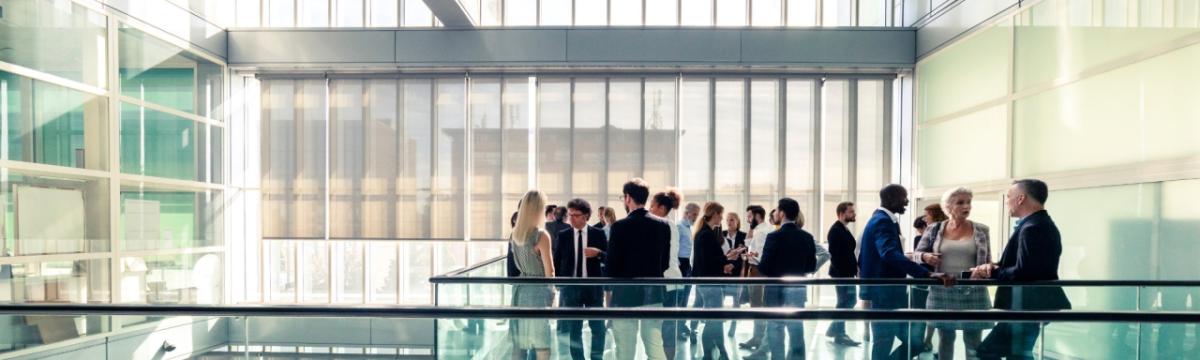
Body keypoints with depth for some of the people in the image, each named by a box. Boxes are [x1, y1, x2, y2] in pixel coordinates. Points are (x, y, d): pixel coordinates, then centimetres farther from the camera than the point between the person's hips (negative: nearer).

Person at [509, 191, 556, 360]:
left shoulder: (514, 235, 3)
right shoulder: (542, 235, -17)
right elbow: (549, 271, -10)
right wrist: (552, 291, 2)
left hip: (520, 288, 6)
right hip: (538, 290, -6)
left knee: (518, 342, 12)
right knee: (542, 343, 3)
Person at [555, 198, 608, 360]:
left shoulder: (598, 234, -1)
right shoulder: (563, 235, 2)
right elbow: (557, 261, 4)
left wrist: (598, 253, -20)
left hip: (593, 286, -1)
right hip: (570, 287, 1)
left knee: (598, 327, 7)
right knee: (573, 329, 8)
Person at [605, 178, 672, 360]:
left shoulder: (620, 226, -12)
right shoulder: (663, 225, 2)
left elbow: (612, 263, -10)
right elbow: (665, 263, 6)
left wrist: (609, 290, 6)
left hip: (626, 294, -4)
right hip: (653, 294, 4)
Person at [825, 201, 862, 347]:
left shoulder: (844, 230, 15)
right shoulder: (835, 230, -15)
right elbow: (834, 254, -21)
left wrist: (855, 267, 8)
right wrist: (842, 272, -23)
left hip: (847, 273, 10)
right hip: (841, 274, -10)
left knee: (849, 301, 13)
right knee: (844, 302, -2)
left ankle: (834, 330, 23)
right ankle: (839, 334, 11)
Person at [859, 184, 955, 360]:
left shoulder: (879, 219, 14)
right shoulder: (883, 221, -18)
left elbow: (863, 259, 23)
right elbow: (890, 254, -38)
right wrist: (928, 274, -46)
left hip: (885, 291, 10)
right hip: (885, 292, -10)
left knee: (913, 340, 12)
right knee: (883, 345, -2)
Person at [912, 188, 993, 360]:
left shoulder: (981, 230, 3)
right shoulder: (935, 230, 3)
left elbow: (988, 261, 9)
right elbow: (916, 254, 6)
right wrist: (925, 256, -14)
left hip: (973, 293, 0)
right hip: (943, 292, 1)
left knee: (973, 342, 3)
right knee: (945, 338, 12)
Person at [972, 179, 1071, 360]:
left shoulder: (1032, 227, -21)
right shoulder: (1041, 223, 14)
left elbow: (1022, 272, -27)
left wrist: (991, 272, -13)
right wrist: (995, 267, -2)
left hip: (1028, 306, -11)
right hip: (1029, 304, 11)